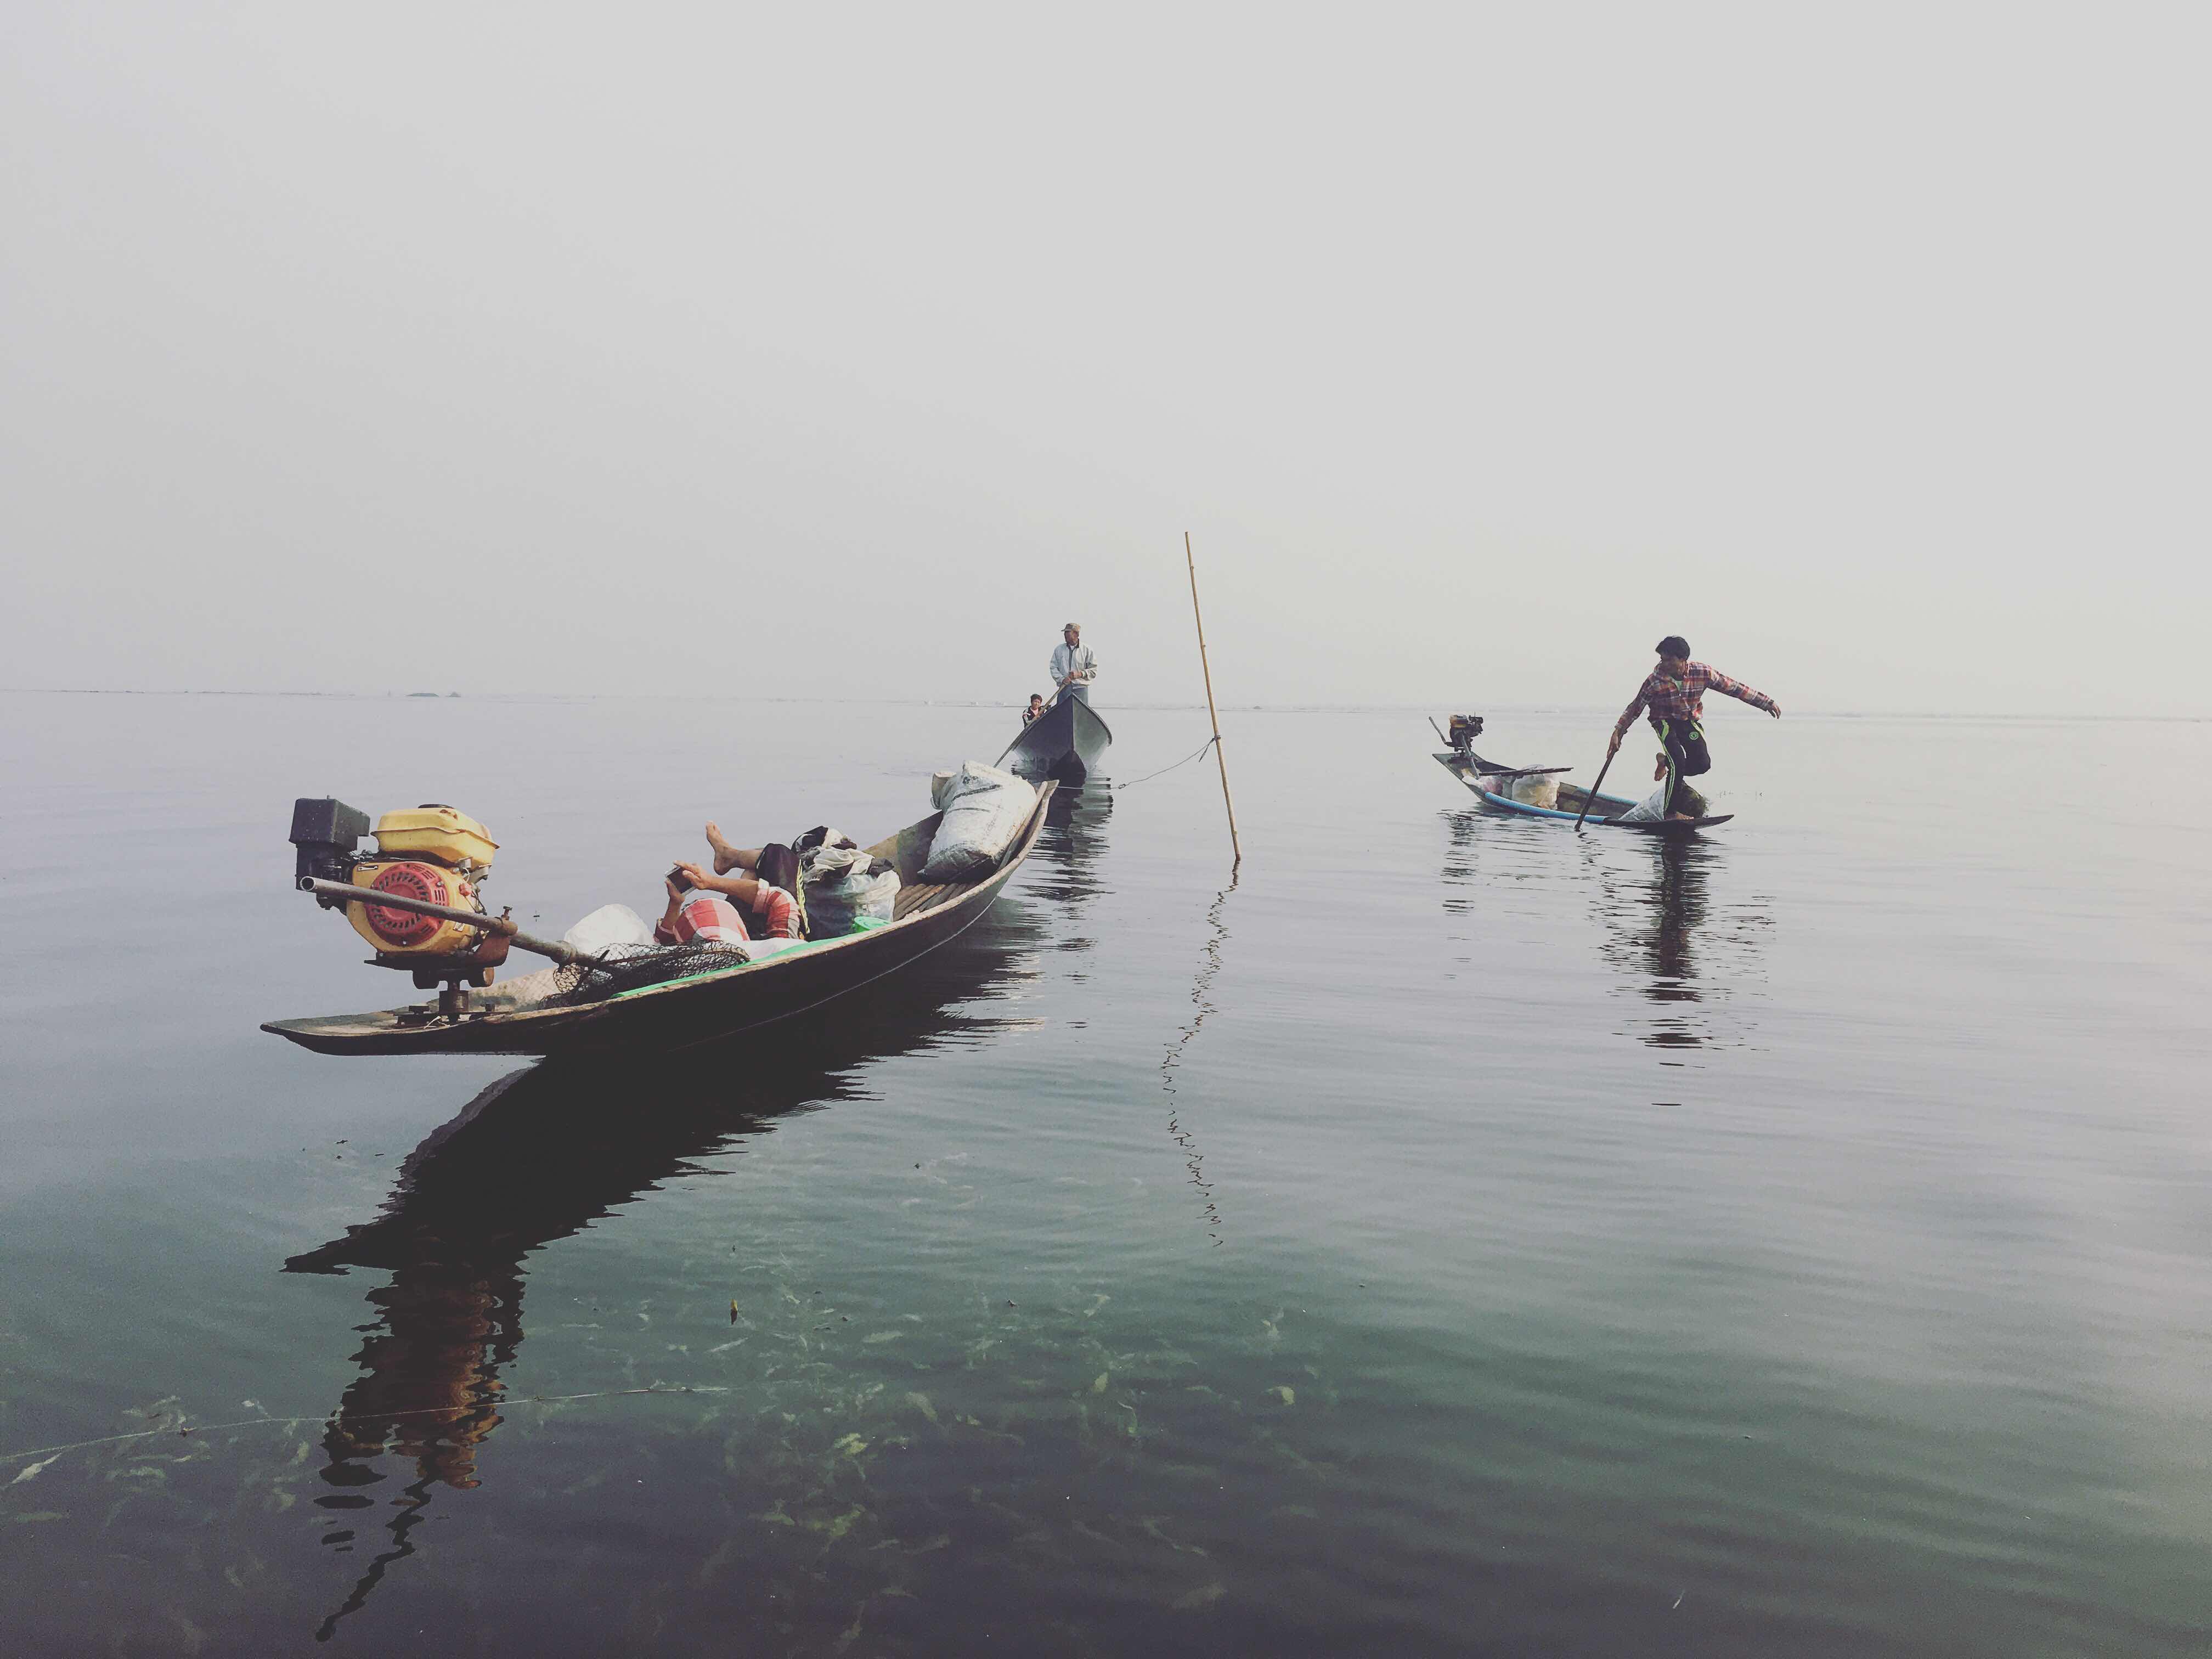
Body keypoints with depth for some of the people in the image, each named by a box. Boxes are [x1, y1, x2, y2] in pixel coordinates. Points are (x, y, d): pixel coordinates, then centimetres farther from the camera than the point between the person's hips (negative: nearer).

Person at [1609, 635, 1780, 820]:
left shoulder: (1703, 672, -18)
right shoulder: (1655, 680, -22)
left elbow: (1734, 688, -8)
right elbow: (1635, 708, -10)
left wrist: (1767, 703, -3)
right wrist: (1618, 733, -13)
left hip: (1690, 721, 3)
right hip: (1665, 721, -3)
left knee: (1702, 764, -14)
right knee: (1678, 761, -23)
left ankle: (1666, 762, 17)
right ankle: (1672, 812, -11)